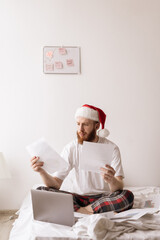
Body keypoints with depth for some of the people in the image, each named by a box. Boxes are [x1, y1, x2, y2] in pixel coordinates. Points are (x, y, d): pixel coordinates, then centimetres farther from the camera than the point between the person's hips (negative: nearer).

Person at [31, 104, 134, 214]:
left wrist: (112, 180, -42)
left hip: (103, 198, -1)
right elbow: (56, 184, -8)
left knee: (128, 196, -32)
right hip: (78, 198, 2)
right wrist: (42, 171, -28)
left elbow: (119, 188, -17)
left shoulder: (111, 148, -9)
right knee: (41, 191, -19)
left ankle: (82, 210, -18)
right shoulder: (71, 148, -3)